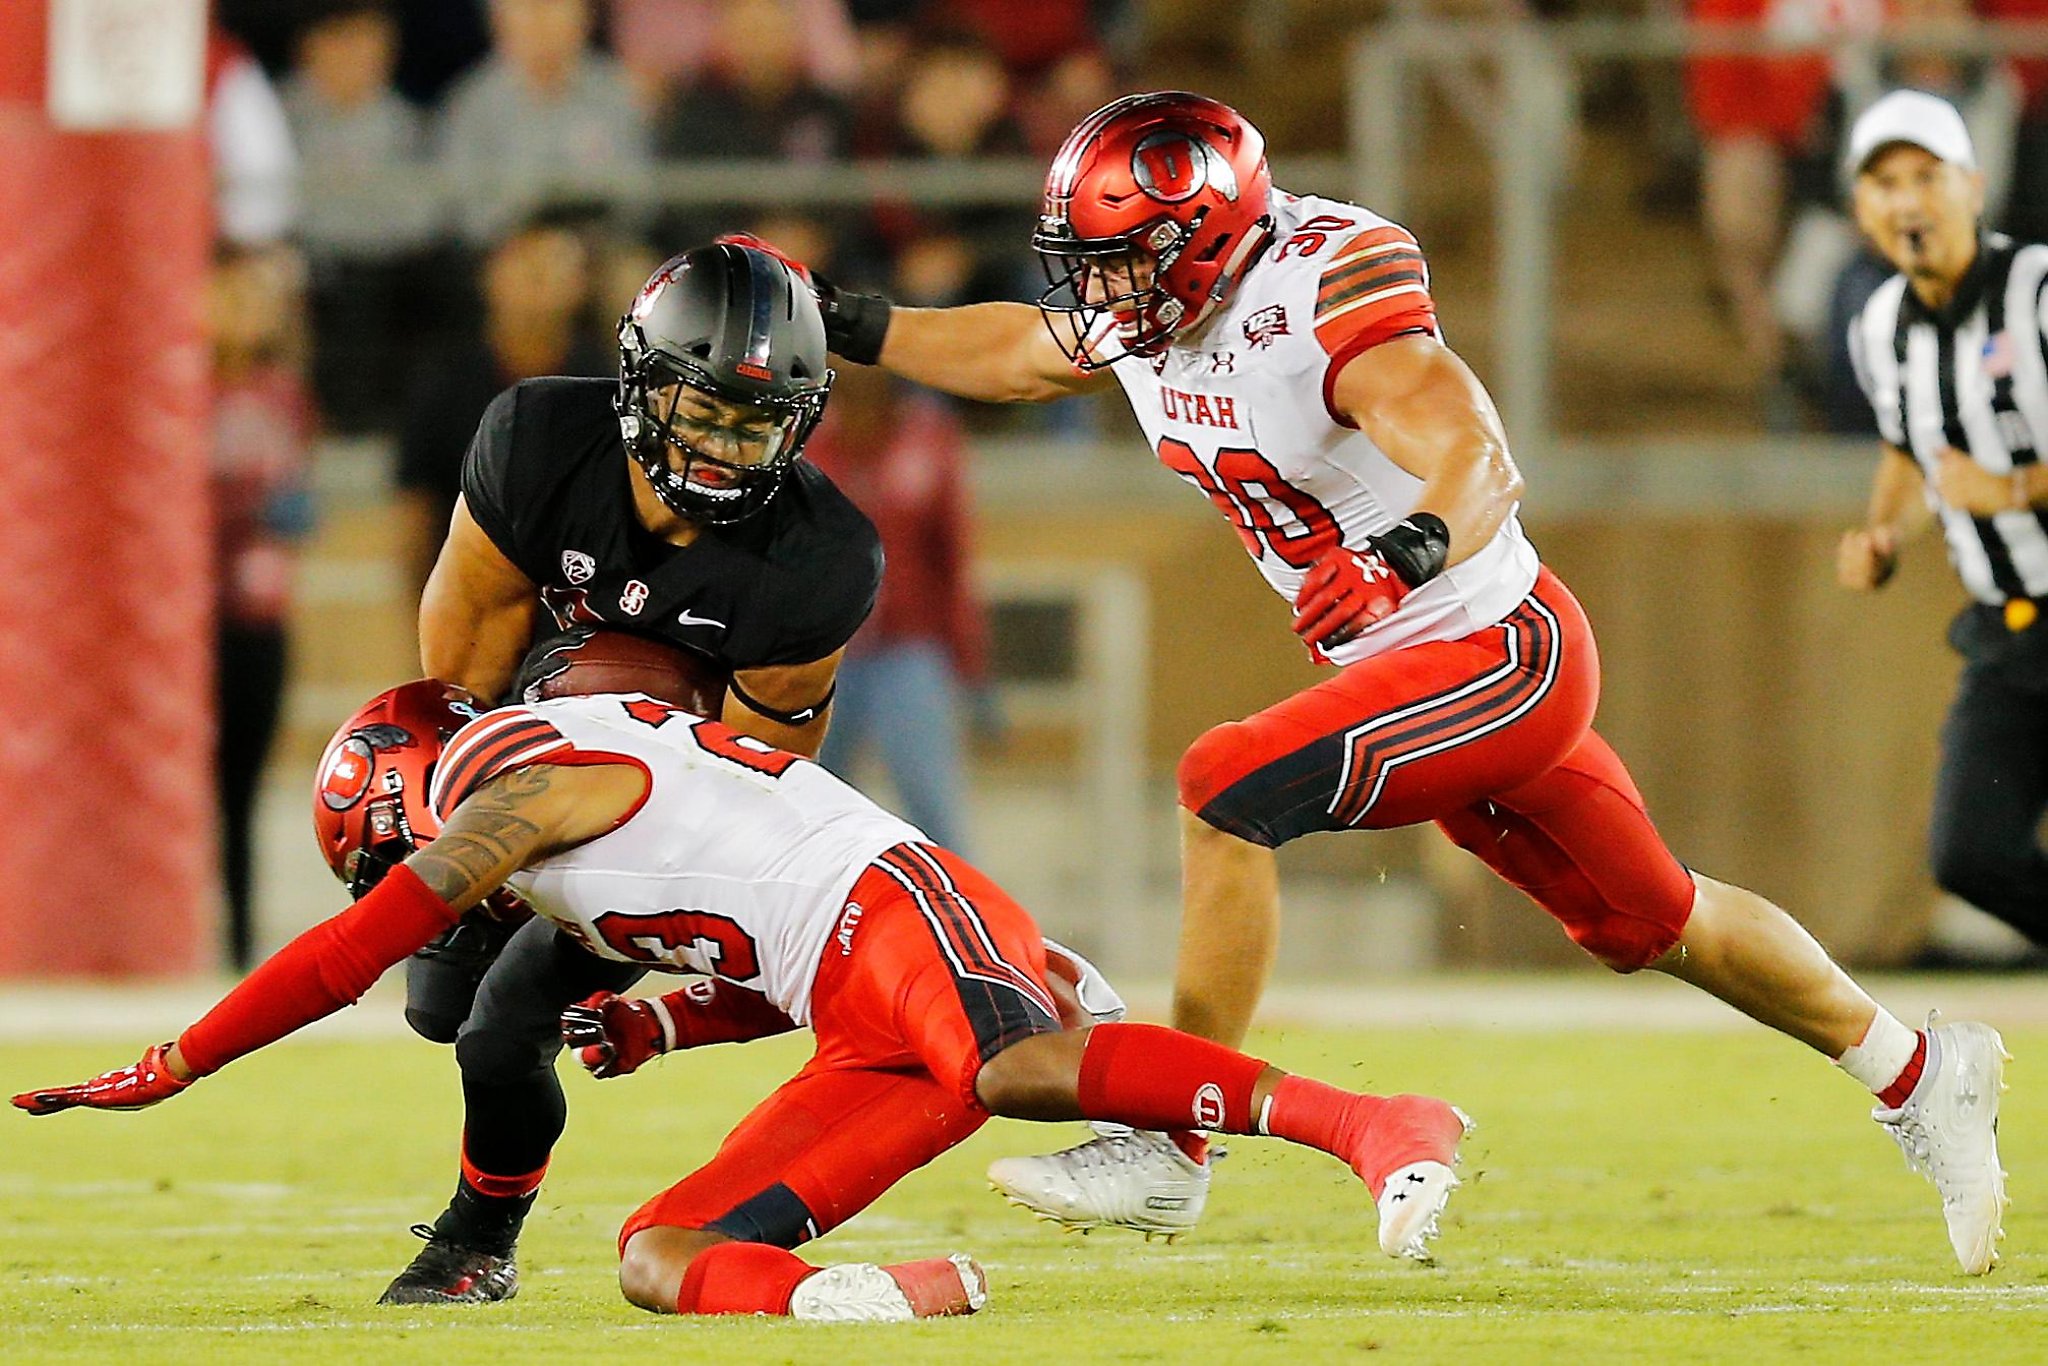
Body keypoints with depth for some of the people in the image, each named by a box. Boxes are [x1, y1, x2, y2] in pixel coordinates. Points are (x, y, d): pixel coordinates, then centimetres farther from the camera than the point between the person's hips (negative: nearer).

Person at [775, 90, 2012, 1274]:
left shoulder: (1326, 293, -28)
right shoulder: (1141, 311, -3)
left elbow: (1483, 466, -40)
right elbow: (1016, 355, 19)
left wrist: (1405, 551, -58)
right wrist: (853, 329, 9)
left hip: (1505, 651, -9)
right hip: (1406, 668, 9)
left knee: (1231, 791, -21)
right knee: (1651, 926, 18)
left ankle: (1172, 1150, -14)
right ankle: (1920, 1074, 35)